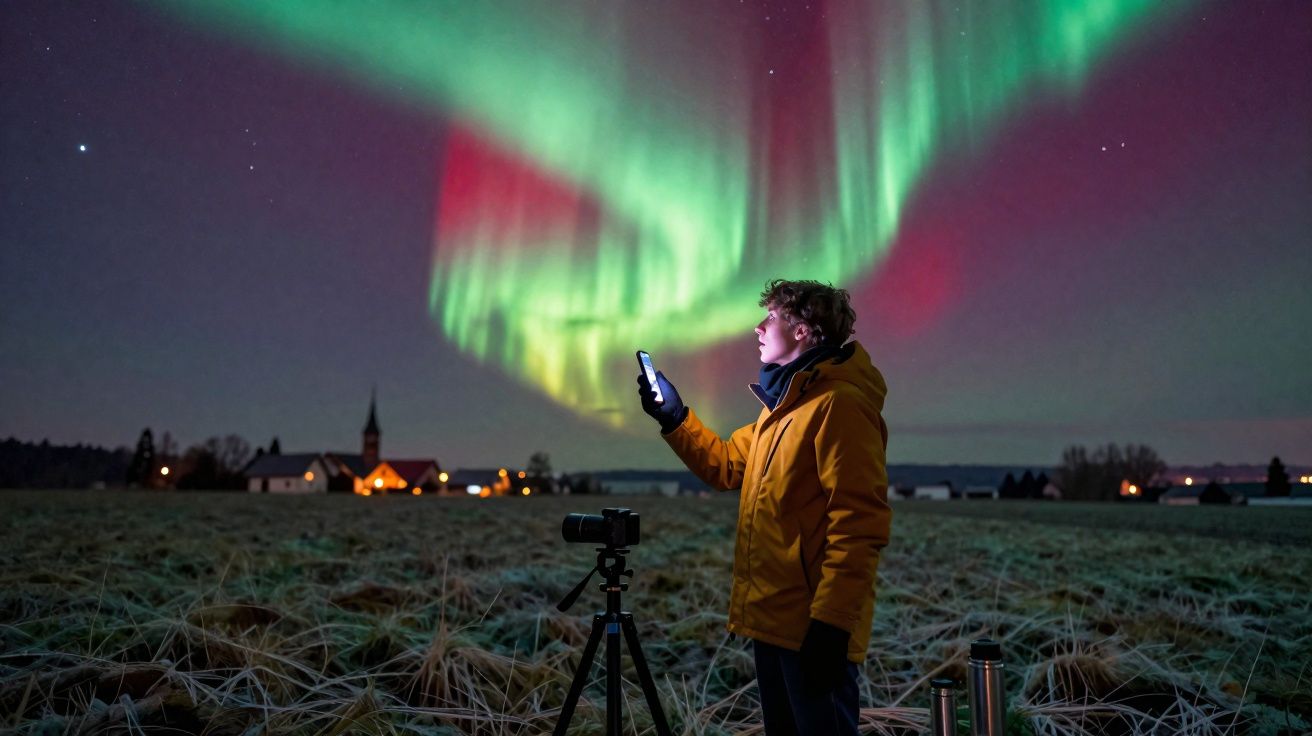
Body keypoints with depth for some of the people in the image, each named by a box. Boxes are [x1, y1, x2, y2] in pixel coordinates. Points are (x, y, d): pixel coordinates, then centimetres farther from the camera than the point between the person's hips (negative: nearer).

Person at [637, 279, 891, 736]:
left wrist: (832, 623, -25)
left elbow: (859, 523, -23)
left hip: (813, 626, -10)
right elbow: (727, 466, 23)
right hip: (774, 619, 10)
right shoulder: (784, 402, 16)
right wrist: (675, 418, 13)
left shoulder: (839, 405, -17)